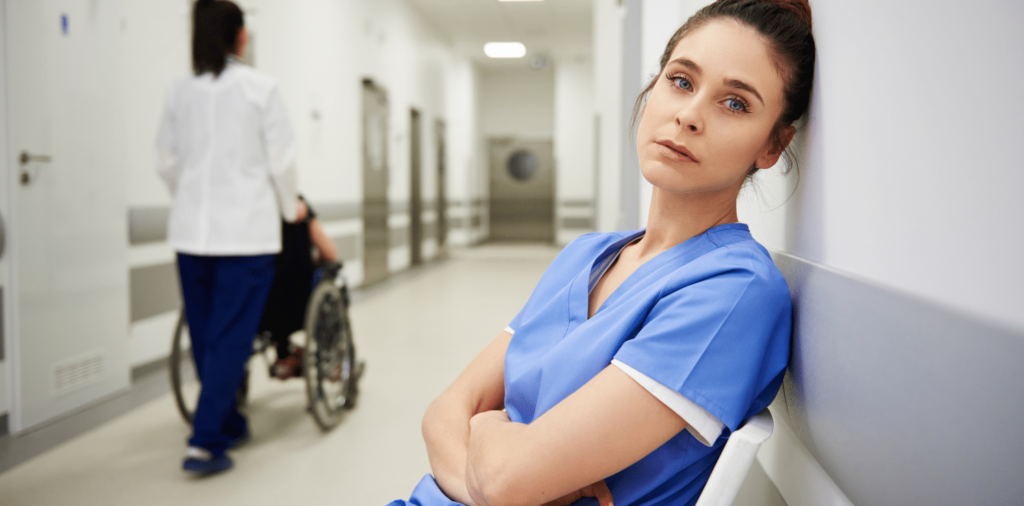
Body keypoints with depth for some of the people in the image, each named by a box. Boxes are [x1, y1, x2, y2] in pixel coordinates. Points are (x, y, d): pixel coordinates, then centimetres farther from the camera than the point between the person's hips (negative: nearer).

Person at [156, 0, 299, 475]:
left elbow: (167, 163, 11)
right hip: (246, 229, -4)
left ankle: (227, 424, 27)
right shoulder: (260, 88, -5)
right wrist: (289, 208, 12)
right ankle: (204, 442, -6)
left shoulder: (179, 92, 6)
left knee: (205, 335, 14)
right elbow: (280, 160, -4)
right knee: (231, 337, -2)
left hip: (191, 229, 5)